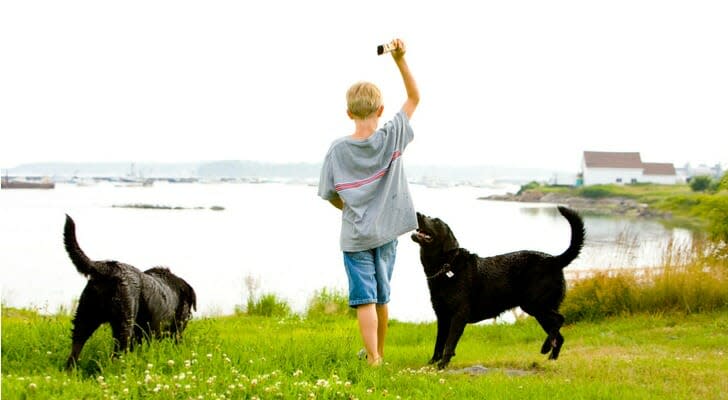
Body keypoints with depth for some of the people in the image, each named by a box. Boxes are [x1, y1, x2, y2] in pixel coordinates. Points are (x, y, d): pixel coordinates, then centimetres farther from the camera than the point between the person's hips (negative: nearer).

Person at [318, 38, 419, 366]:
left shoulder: (337, 150, -11)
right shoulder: (392, 137, -11)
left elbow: (331, 196, -2)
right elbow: (414, 97, 1)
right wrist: (400, 60, -6)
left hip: (355, 237, -2)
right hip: (386, 232, 2)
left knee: (365, 299, -1)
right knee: (381, 297, 17)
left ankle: (373, 358, -9)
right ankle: (378, 351, 32)